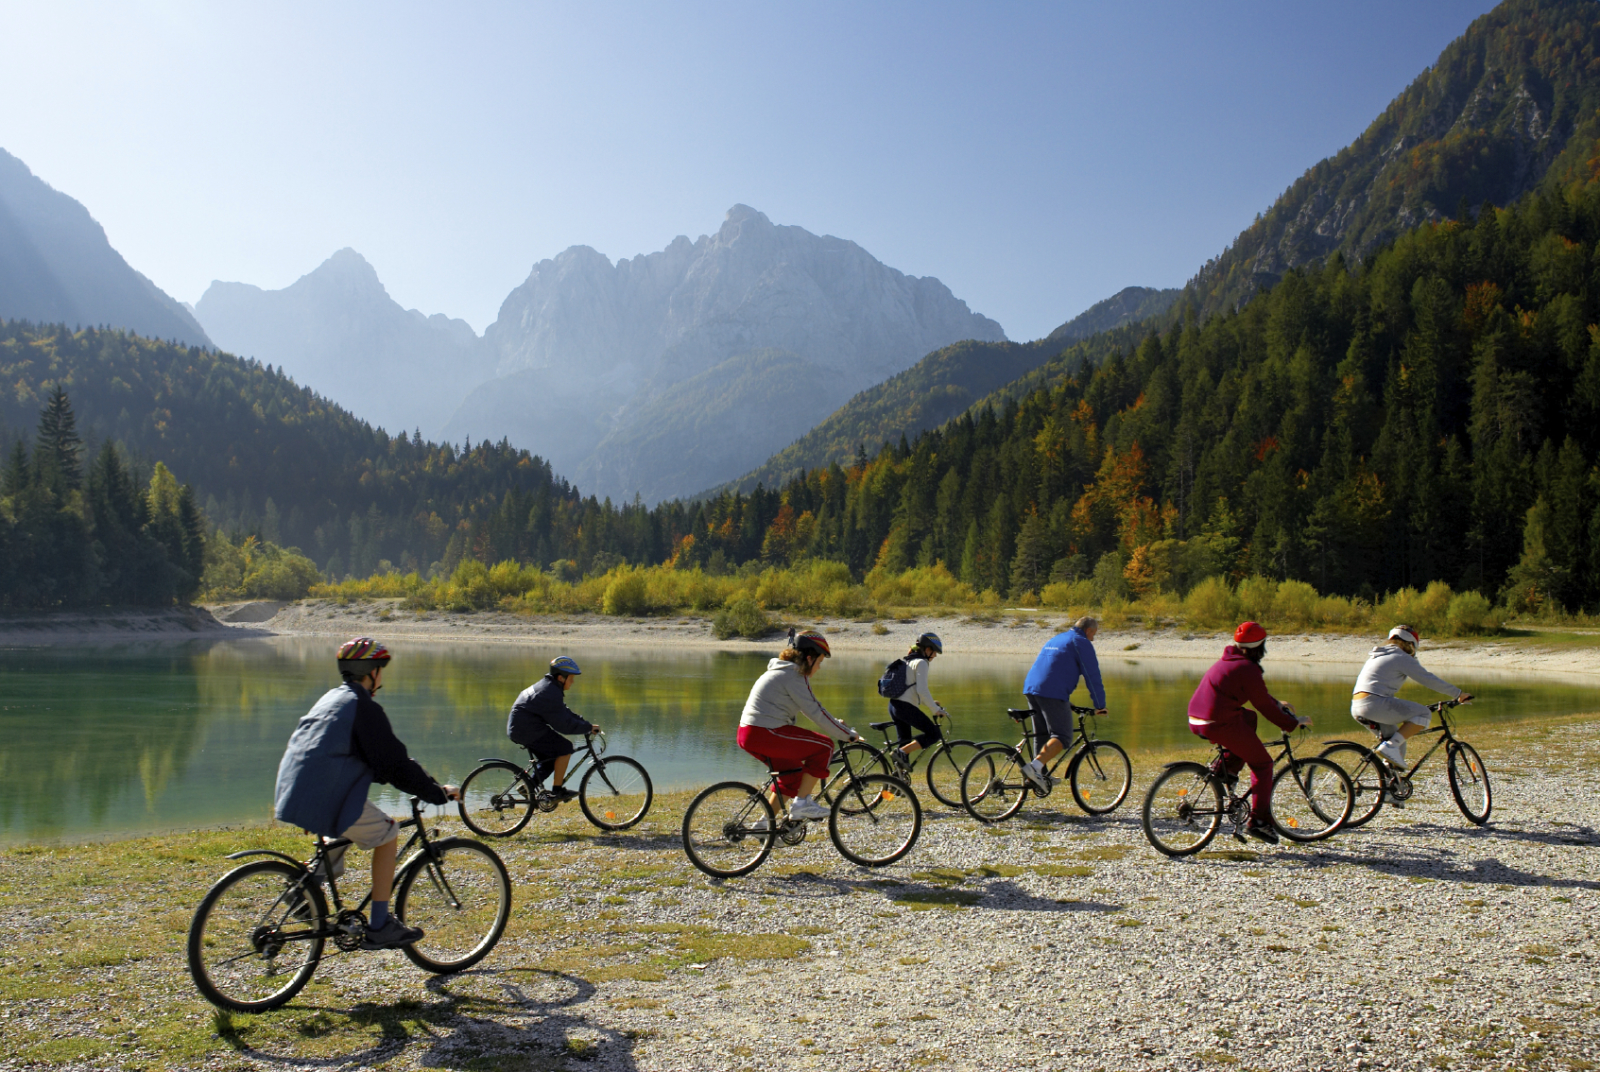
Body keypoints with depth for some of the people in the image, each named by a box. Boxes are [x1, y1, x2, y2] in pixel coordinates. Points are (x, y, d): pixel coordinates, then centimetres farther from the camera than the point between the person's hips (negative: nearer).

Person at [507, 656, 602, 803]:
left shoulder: (548, 686, 13)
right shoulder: (551, 694, -20)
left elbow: (564, 712, 18)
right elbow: (564, 724, -21)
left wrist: (587, 724, 11)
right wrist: (588, 728, -13)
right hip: (528, 730, -11)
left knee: (551, 758, 17)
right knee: (565, 748, -9)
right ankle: (557, 790, -3)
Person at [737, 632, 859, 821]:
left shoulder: (780, 670, 20)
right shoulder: (794, 675, -11)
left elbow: (809, 709, 27)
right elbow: (815, 712, -12)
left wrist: (836, 723, 26)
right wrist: (848, 734, -4)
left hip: (748, 733, 10)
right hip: (765, 734, -10)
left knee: (794, 772, 23)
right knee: (824, 746, -3)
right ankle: (801, 803, 1)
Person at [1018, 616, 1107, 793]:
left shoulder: (1055, 639, 29)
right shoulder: (1081, 642, 4)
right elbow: (1092, 676, 0)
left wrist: (1066, 702, 43)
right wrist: (1100, 705, 6)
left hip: (1031, 688, 8)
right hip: (1053, 693, -8)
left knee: (1042, 736, 18)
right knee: (1062, 738, -8)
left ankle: (1042, 775, 18)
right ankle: (1035, 766, -25)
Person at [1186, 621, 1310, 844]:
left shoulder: (1228, 660, 18)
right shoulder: (1248, 669, -10)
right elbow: (1264, 706, -6)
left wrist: (1277, 704, 37)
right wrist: (1293, 723, 6)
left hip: (1196, 721, 9)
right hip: (1221, 725, -8)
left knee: (1249, 717, 31)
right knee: (1262, 764, 8)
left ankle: (1228, 766, 18)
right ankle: (1259, 821, 6)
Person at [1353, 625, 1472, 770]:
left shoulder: (1377, 655, 28)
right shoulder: (1402, 658, 2)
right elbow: (1429, 680, 2)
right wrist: (1459, 694, 11)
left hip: (1356, 708, 9)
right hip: (1375, 704, -9)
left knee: (1398, 740, 24)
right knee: (1424, 715, -3)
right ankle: (1390, 747, -13)